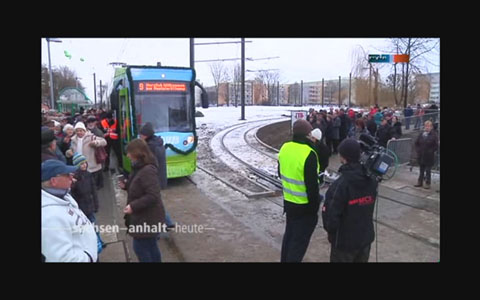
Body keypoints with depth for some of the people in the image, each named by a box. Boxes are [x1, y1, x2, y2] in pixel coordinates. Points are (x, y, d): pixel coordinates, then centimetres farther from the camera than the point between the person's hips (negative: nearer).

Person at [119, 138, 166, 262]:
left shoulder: (148, 171, -26)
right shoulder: (140, 168, 8)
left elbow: (152, 196, -30)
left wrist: (133, 206, -25)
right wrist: (126, 186, 6)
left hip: (147, 219, -10)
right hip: (146, 217, 10)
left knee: (140, 248, 3)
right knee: (150, 246, 21)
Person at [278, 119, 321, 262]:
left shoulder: (284, 147, -2)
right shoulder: (309, 153, -24)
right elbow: (312, 185, -22)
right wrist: (315, 206, -10)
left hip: (288, 201, 7)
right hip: (304, 205, -7)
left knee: (289, 234, 23)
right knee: (299, 240, 9)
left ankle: (285, 259, 38)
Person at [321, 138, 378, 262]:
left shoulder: (341, 184, -28)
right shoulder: (371, 179, -6)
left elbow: (332, 214, -23)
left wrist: (330, 229, -6)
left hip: (344, 240, -6)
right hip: (366, 237, 6)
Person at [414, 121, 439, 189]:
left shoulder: (434, 135, -7)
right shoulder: (421, 134, 5)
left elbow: (436, 146, -8)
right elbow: (416, 143, 13)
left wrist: (430, 151, -13)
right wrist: (418, 150, 3)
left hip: (429, 157, -4)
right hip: (421, 156, 4)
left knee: (428, 170, 2)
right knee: (421, 170, 14)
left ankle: (427, 183, 11)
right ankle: (420, 182, 23)